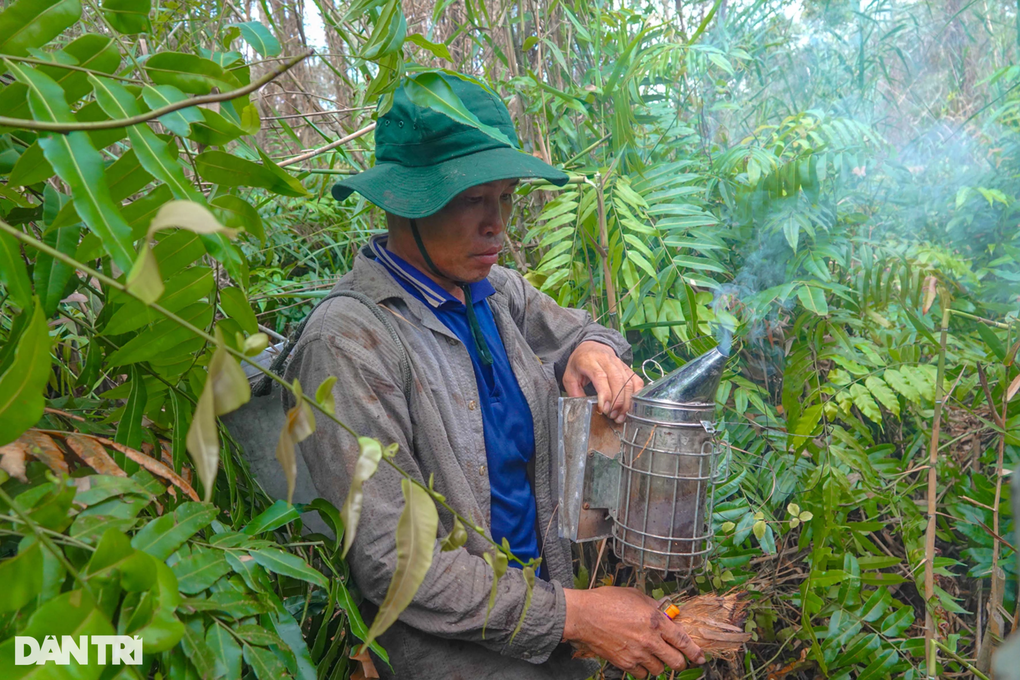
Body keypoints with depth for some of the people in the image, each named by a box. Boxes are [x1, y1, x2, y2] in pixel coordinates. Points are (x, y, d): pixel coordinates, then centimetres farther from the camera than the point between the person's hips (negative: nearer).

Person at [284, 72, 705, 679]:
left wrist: (593, 352, -4)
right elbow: (392, 563, -20)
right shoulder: (349, 339, -19)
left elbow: (576, 330, 20)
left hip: (547, 579, 6)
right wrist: (569, 614, -20)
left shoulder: (498, 291, 2)